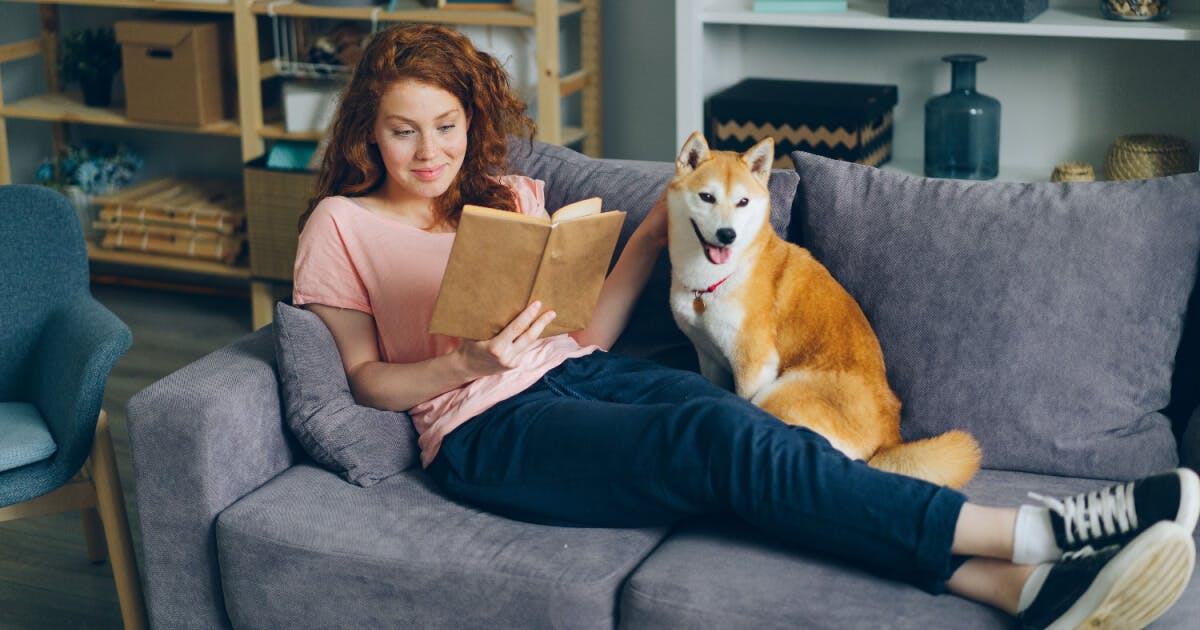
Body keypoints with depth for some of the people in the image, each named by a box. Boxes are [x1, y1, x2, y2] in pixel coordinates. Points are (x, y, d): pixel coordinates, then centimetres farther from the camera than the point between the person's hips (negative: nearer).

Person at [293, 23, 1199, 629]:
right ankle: (1039, 534, -36)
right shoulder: (341, 225, 10)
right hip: (487, 428, -5)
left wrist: (651, 238, 6)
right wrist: (467, 363, -16)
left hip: (577, 372, 5)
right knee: (720, 438, -30)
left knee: (738, 425, -28)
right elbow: (365, 379, 2)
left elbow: (583, 332, 17)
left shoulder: (510, 197, 22)